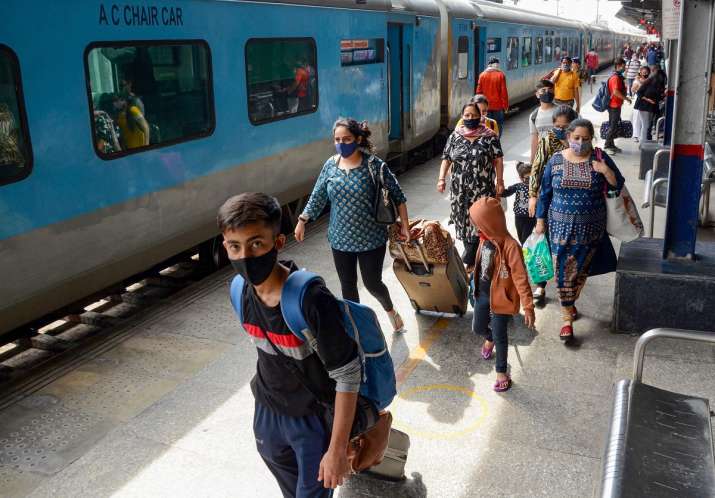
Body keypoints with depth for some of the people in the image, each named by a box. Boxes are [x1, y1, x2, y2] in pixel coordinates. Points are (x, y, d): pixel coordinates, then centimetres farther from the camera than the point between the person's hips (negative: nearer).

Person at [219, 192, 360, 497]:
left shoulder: (312, 301, -32)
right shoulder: (242, 291, -12)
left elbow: (348, 376, -25)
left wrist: (337, 448, -22)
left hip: (316, 419, -6)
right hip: (267, 414, 6)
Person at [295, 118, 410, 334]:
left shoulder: (374, 165, -13)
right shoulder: (330, 166, -2)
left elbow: (397, 195, -6)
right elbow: (317, 197, 9)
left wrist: (405, 224, -5)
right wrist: (302, 221, 11)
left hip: (371, 239, -3)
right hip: (340, 239, 3)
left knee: (372, 283, 7)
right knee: (348, 286, 11)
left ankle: (390, 310, 39)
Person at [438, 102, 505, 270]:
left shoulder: (490, 136, 0)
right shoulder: (455, 136, 6)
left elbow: (498, 160, 0)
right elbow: (446, 159, 6)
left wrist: (499, 181, -5)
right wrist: (442, 178, -6)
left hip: (482, 189, -3)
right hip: (460, 189, 3)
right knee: (463, 221, 8)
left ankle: (468, 259, -1)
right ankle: (472, 258, 24)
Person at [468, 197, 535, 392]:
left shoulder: (510, 246, -28)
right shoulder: (485, 239, -5)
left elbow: (521, 278, -26)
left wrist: (528, 307, -25)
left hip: (500, 297, -7)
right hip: (482, 293, 7)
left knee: (500, 335, 5)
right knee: (478, 327, 21)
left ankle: (501, 372, 24)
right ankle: (489, 339, 56)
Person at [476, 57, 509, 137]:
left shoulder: (482, 75, -1)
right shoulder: (500, 75, -7)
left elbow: (479, 91, 2)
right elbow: (504, 92, -6)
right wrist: (505, 106, 2)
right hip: (498, 106, -2)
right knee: (499, 127, 9)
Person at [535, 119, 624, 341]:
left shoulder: (600, 158, -2)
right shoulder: (556, 160, -1)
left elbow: (618, 186, 0)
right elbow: (545, 192, 5)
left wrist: (606, 171, -18)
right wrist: (540, 220, 4)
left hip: (590, 228, 1)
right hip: (561, 225, -1)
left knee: (581, 269, 13)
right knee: (563, 271, -3)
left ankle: (569, 302, 37)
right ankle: (567, 317, 6)